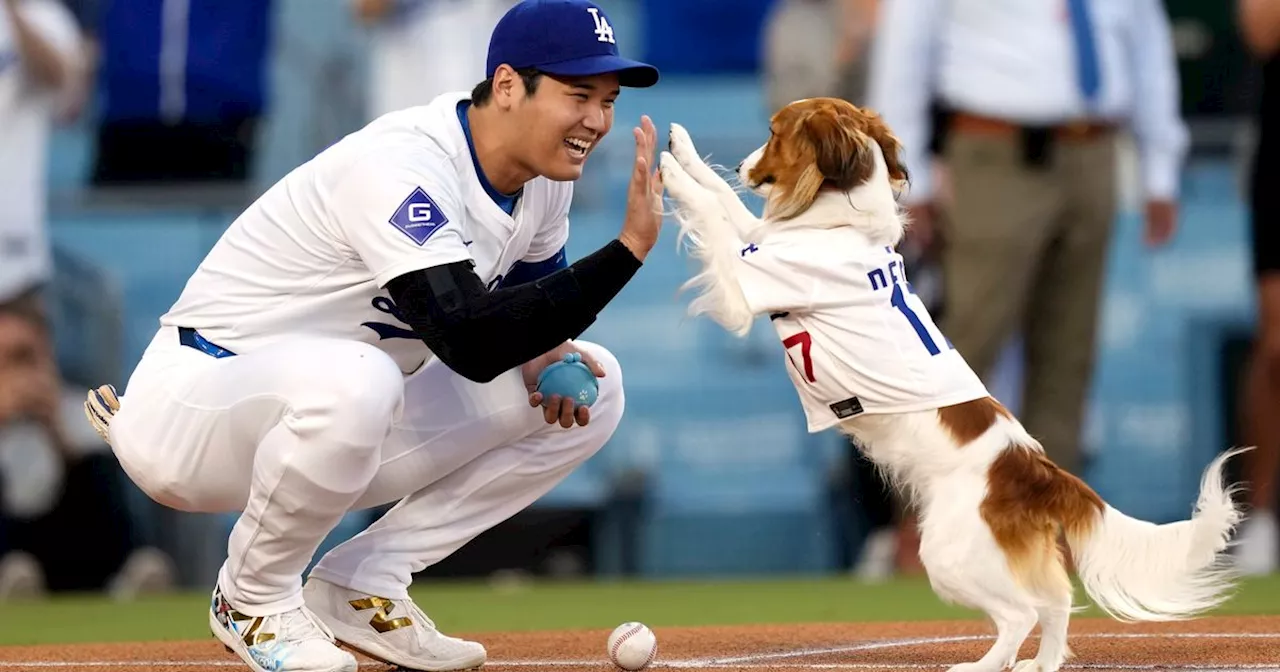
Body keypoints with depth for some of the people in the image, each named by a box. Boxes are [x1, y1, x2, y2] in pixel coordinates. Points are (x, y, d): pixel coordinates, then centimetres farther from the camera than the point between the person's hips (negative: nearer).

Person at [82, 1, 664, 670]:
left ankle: (359, 586, 2)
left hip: (340, 416, 9)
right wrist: (628, 247, -41)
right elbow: (471, 343, -40)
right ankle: (254, 600, -13)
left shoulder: (546, 172, -1)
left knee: (591, 386, -1)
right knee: (352, 381, -42)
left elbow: (529, 295, 17)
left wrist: (542, 347, -8)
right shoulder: (404, 169, -28)